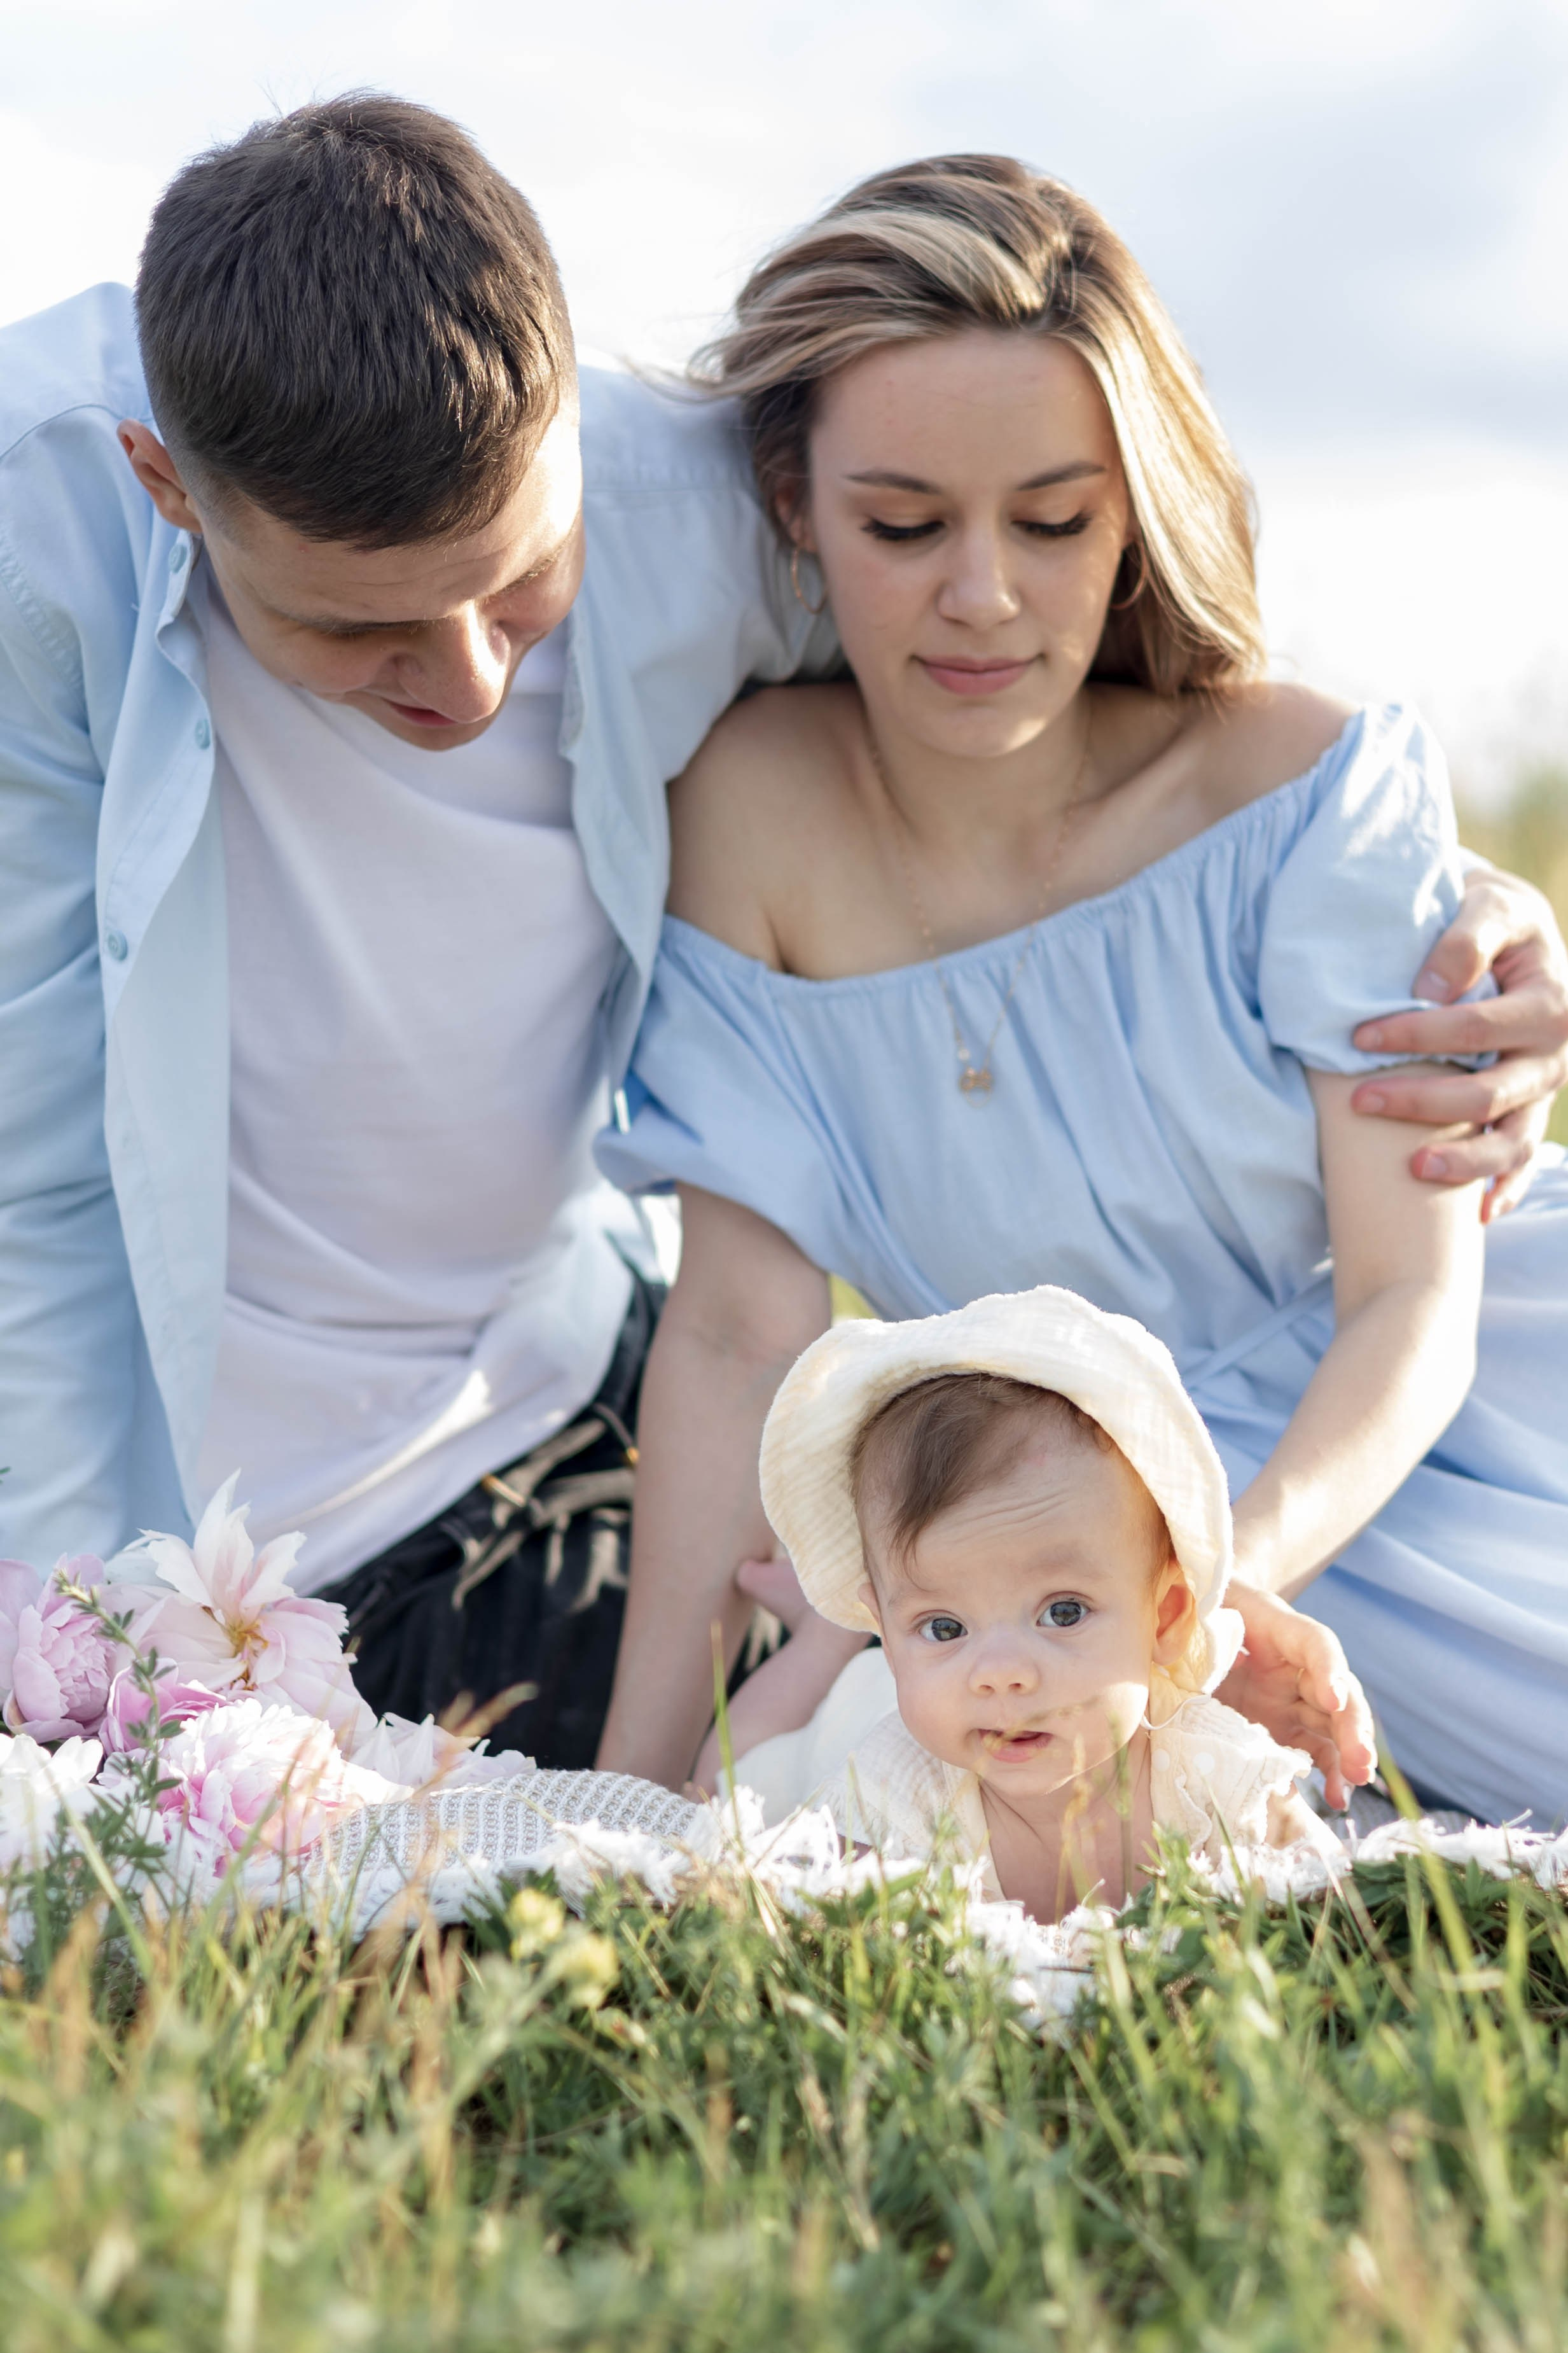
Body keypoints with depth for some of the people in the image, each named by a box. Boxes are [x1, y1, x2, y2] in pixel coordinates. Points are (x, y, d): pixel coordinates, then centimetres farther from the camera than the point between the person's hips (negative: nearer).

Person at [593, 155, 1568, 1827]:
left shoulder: (1308, 784, -14)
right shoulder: (752, 809, -11)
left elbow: (1411, 1301, -13)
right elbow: (740, 1333, -11)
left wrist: (1235, 1574, -33)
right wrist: (634, 1789, -16)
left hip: (1390, 1439, 0)